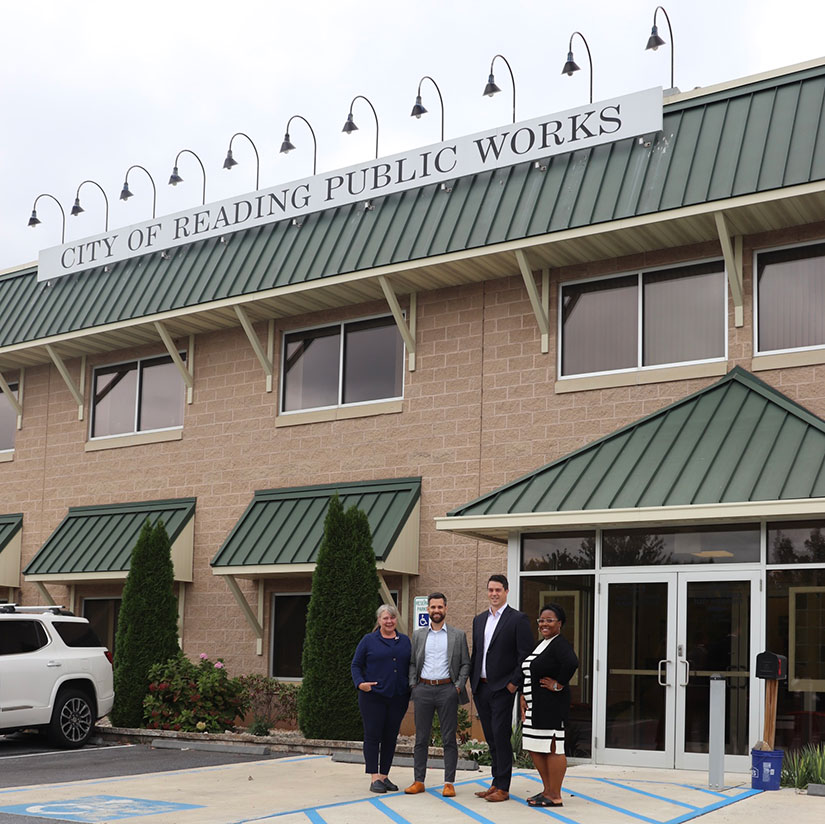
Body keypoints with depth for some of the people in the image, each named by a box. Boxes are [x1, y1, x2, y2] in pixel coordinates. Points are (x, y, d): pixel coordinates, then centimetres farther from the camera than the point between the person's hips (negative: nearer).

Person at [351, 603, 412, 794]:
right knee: (373, 735, -3)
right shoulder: (368, 640, 3)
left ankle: (385, 776, 15)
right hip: (373, 697, -3)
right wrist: (360, 683, -12)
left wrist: (413, 689, 8)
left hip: (398, 698, 3)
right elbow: (356, 665, 3)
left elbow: (410, 666, 16)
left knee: (391, 737, 6)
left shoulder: (405, 641, 12)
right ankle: (375, 778, 0)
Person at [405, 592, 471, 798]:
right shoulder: (418, 635, 12)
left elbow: (465, 664, 6)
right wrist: (413, 684, 2)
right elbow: (412, 663, 14)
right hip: (423, 690, 2)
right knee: (421, 738, 5)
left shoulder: (458, 635, 6)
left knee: (449, 738, 0)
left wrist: (459, 686, -5)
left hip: (447, 690, -2)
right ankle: (418, 781, 10)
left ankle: (449, 783, 5)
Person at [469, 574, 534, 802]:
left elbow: (526, 655, -9)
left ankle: (502, 787, -1)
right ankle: (496, 782, 18)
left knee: (500, 736, -6)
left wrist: (514, 682, -13)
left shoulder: (518, 619, -5)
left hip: (502, 688, -6)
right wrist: (472, 681, 11)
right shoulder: (479, 619, 15)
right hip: (481, 687, 6)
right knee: (491, 738, 11)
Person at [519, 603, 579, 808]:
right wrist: (523, 697, 16)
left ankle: (555, 796, 2)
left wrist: (559, 684, -21)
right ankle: (547, 789, 25)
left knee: (552, 748, -4)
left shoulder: (560, 644, -13)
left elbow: (571, 663, -33)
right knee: (535, 748, 14)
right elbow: (528, 672, 26)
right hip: (534, 706, 10)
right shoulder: (541, 644, 17)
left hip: (550, 706, -10)